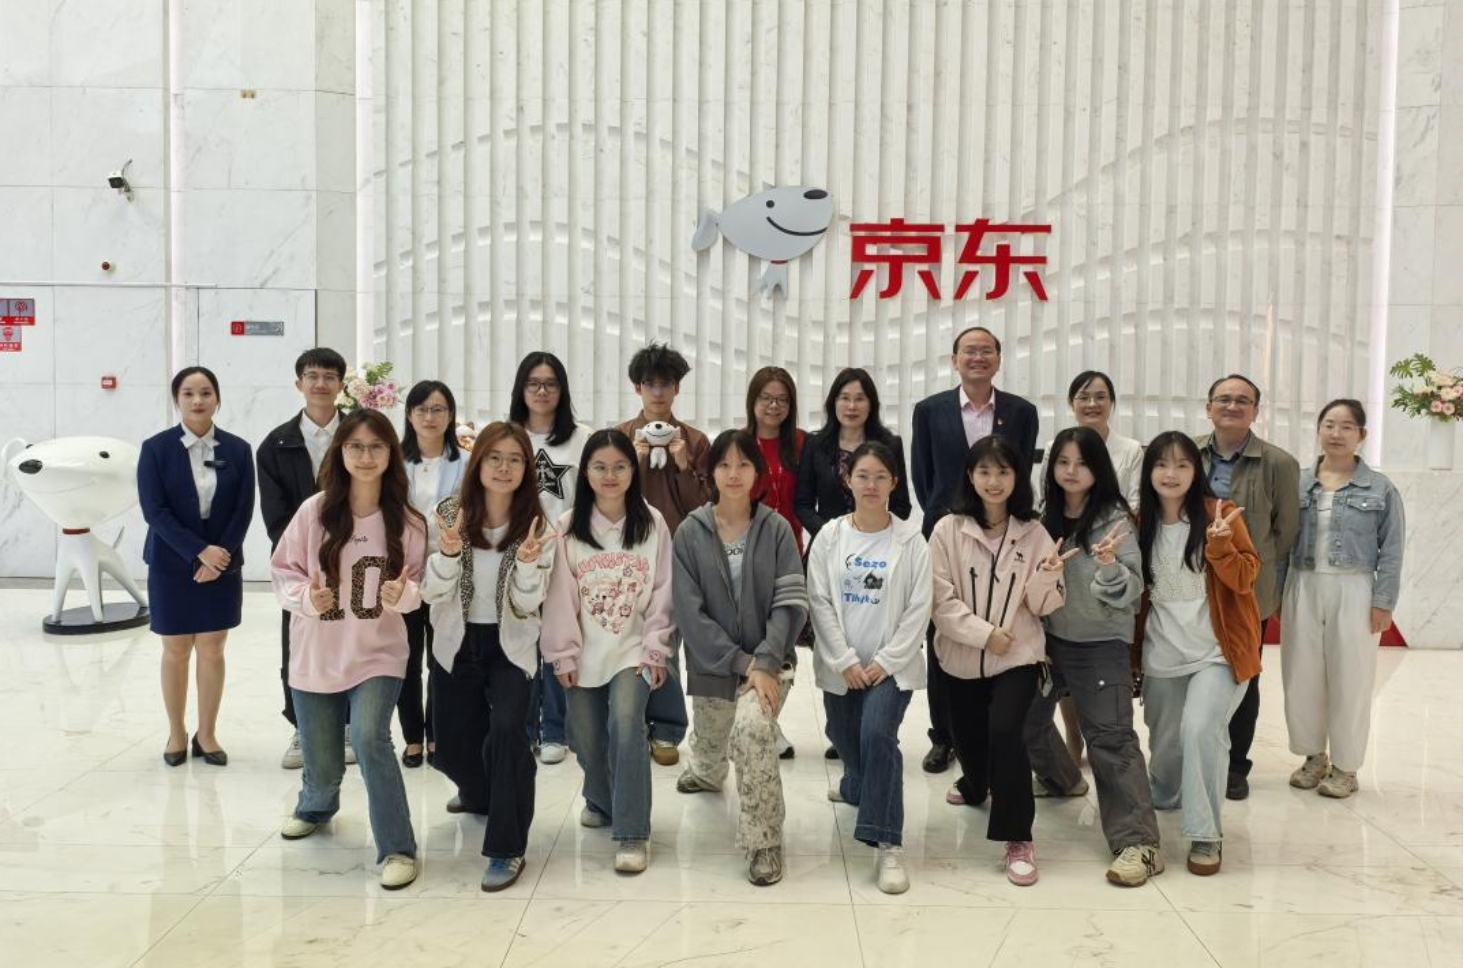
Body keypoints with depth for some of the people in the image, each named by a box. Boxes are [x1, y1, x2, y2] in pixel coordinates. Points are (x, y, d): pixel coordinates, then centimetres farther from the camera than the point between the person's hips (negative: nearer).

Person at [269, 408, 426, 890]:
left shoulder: (407, 521, -9)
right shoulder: (314, 511, -9)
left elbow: (418, 588, 0)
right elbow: (282, 572, 0)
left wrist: (403, 594, -21)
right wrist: (306, 596, -20)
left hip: (378, 654, -1)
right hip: (316, 655, 2)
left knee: (370, 739, -24)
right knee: (321, 761, 13)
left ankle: (398, 849, -9)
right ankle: (316, 806, 51)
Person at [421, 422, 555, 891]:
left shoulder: (536, 524, -12)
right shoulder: (449, 513, -10)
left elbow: (526, 607, -14)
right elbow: (432, 595, -12)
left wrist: (528, 564, -33)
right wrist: (448, 553, -31)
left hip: (510, 647, -2)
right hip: (456, 645, 2)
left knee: (506, 729, -25)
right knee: (452, 744, 11)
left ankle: (507, 847, -12)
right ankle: (481, 792, 48)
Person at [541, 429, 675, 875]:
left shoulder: (652, 523, -3)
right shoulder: (567, 526, -1)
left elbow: (662, 591, -2)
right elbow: (560, 595, -2)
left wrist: (656, 649, -6)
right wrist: (563, 654, -5)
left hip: (634, 649, -2)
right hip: (585, 652, 2)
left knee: (625, 726, -20)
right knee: (585, 735, 7)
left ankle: (632, 831, -11)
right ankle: (601, 800, 37)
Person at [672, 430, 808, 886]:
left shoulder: (776, 529, -5)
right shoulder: (690, 533, -5)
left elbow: (791, 602, -10)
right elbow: (689, 612, -11)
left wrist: (764, 661, -22)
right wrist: (740, 661, -18)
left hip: (768, 660, -2)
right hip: (712, 664, 2)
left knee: (753, 727, -31)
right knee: (710, 742, 22)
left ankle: (764, 841, -16)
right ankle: (706, 773, 62)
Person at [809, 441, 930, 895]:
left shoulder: (910, 538, -4)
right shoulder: (829, 535, -1)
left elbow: (919, 609, -6)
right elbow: (819, 602, -4)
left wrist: (884, 662, -12)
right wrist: (846, 662, -11)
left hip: (892, 664, -3)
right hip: (841, 664, 3)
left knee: (878, 735, -23)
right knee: (846, 740, 15)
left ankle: (888, 844, -18)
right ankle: (857, 784, 51)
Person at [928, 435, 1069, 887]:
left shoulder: (1033, 532, -2)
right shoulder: (948, 530, -7)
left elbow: (1042, 606, -1)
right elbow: (941, 602, -9)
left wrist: (1047, 576, -21)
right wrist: (984, 633, -18)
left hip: (1019, 656, -1)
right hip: (963, 657, 1)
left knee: (1004, 729, -23)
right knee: (967, 735, 15)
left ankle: (1018, 837, -11)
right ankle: (975, 786, 53)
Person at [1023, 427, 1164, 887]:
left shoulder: (1113, 520, -11)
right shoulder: (1047, 519, 3)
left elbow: (1133, 590, -15)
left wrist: (1109, 566, -34)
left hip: (1100, 643, -6)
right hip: (1051, 638, 6)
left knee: (1111, 737, -13)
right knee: (1027, 716, 19)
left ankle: (1139, 843, -12)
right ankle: (1061, 778, 48)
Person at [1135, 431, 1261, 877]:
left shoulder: (1221, 513, -8)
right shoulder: (1141, 522, 3)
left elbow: (1244, 579, -13)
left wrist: (1219, 543, -30)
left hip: (1217, 651, -4)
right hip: (1162, 654, 4)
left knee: (1200, 728, -23)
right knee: (1164, 739, 17)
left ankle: (1205, 835, -11)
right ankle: (1160, 801, 46)